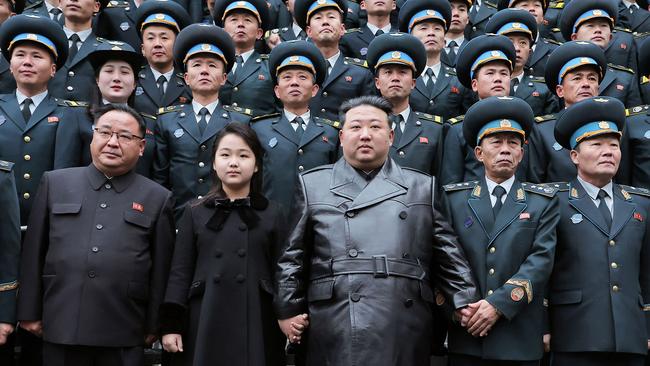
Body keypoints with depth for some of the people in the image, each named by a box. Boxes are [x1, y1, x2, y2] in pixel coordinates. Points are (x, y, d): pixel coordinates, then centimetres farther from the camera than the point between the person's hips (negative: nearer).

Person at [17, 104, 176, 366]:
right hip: (60, 327, 1)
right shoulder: (55, 183, 7)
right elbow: (34, 252, 8)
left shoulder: (159, 198, 4)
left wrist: (153, 327, 4)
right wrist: (30, 313, 6)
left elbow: (161, 269, 4)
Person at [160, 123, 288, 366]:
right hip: (204, 323, 1)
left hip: (256, 324, 0)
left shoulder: (273, 214, 6)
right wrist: (171, 324, -3)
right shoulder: (195, 213, 7)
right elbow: (180, 271, 3)